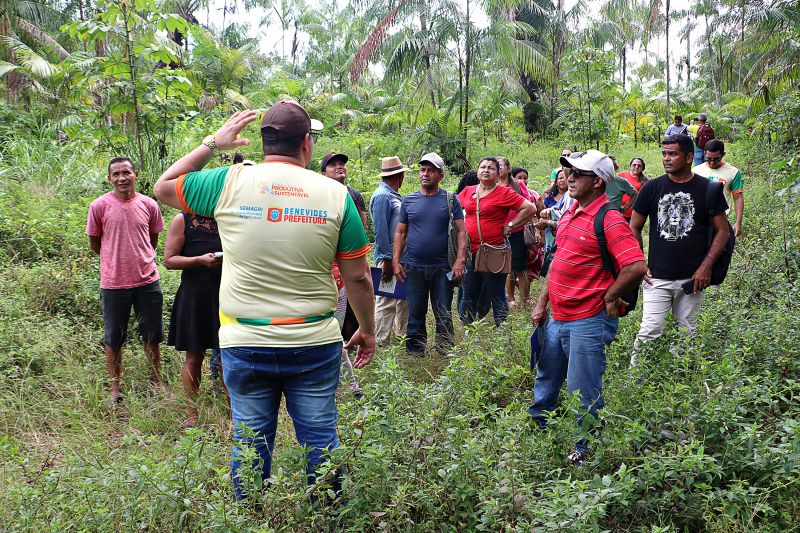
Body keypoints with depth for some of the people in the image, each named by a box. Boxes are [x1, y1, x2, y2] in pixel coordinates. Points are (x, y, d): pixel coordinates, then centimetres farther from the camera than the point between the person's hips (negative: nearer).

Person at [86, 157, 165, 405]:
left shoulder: (149, 205, 0)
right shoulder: (99, 206, -6)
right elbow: (94, 242, 5)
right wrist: (115, 260, 10)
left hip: (147, 280, 2)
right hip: (113, 283, -2)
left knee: (152, 337, 13)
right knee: (113, 338, 10)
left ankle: (155, 382, 29)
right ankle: (115, 387, 25)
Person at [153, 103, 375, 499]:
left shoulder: (229, 183, -5)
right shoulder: (335, 194, -5)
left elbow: (163, 187, 13)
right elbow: (358, 277, -1)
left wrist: (212, 144, 17)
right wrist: (367, 330, 13)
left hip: (244, 345, 1)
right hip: (315, 345, 0)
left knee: (250, 441, 13)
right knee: (319, 437, 12)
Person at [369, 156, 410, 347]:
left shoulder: (395, 196, 15)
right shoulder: (382, 196, -14)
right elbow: (380, 231, -19)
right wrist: (387, 260, -20)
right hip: (389, 258, -10)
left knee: (404, 299, 16)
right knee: (386, 301, -5)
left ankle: (403, 336, 27)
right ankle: (381, 342, 1)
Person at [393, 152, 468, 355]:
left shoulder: (450, 200, 1)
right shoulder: (409, 200, 7)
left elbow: (461, 232, -2)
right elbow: (400, 233, 10)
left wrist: (460, 260, -13)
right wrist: (396, 262, 1)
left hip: (443, 268, -2)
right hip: (414, 268, 2)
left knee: (444, 316, 4)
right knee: (415, 315, 9)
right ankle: (414, 356, 18)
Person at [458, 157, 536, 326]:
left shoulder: (504, 193, -6)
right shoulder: (468, 192, 10)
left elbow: (530, 208, -9)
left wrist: (509, 226, -8)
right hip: (470, 252, 5)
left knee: (497, 297, 3)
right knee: (468, 297, 13)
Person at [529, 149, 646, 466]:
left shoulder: (609, 220, -17)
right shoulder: (571, 214, 11)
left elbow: (636, 267, -27)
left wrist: (607, 299, -14)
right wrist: (542, 303, 16)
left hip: (588, 322, -9)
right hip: (557, 318, 9)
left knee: (583, 392, 3)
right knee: (545, 382, 23)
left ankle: (585, 451, 20)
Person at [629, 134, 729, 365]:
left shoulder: (707, 189, -1)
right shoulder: (652, 188, 2)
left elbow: (722, 231, 3)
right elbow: (634, 228, 9)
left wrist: (706, 267, -6)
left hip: (692, 278, 0)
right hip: (657, 277, 0)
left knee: (689, 334, 9)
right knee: (650, 331, -7)